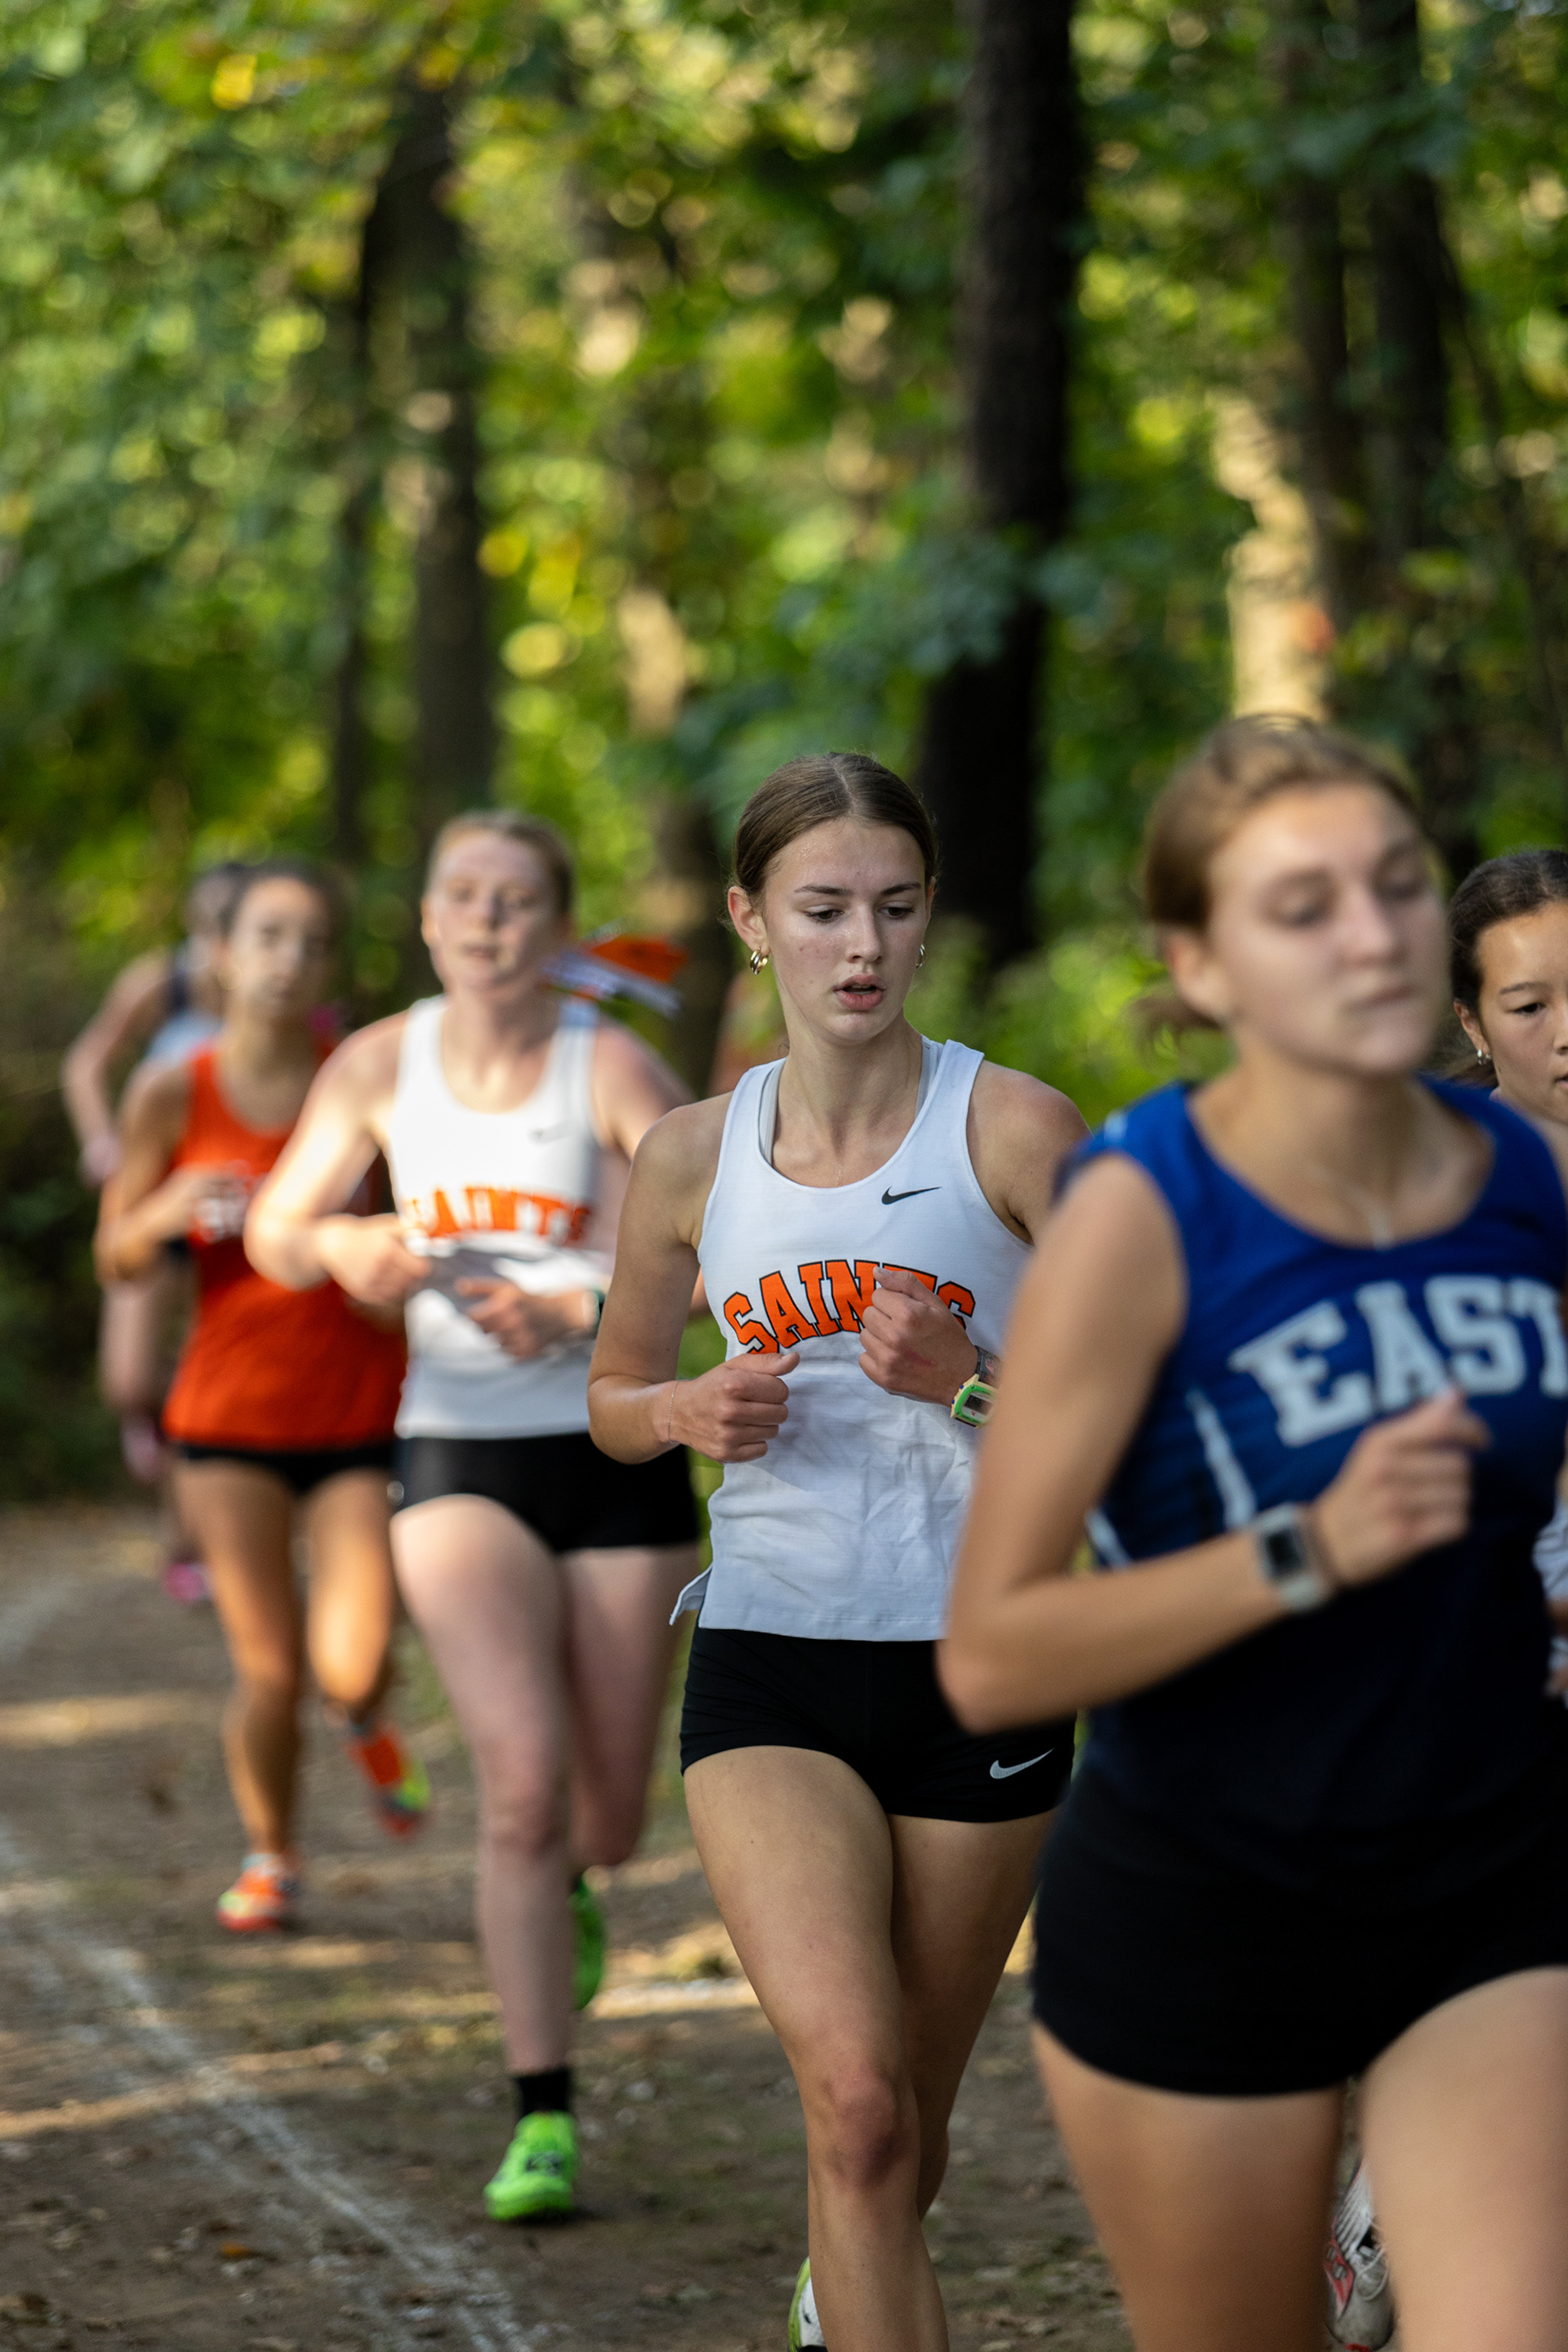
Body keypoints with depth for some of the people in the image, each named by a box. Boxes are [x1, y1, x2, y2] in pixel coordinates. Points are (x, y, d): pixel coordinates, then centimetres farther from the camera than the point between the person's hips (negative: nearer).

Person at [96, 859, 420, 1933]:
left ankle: (370, 1720, 30)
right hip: (230, 1419, 0)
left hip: (363, 1412, 0)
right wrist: (163, 1214, -19)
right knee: (269, 1671, -2)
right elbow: (118, 1259, 2)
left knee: (348, 1669, -9)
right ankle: (271, 1859, 26)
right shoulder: (174, 1094, -5)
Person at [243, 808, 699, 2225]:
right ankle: (543, 2121, -10)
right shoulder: (382, 1067, 1)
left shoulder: (611, 1069, -9)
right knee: (522, 1778, -18)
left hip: (618, 1447, 0)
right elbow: (276, 1235, 8)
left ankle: (570, 1894, 49)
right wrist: (341, 1244, -16)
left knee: (610, 1812, 9)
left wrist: (571, 1316, -29)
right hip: (458, 1455, 0)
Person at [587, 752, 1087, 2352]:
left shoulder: (1014, 1128, -6)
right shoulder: (692, 1157, 3)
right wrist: (688, 1412, -6)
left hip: (978, 1665, 0)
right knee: (855, 2100, -21)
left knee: (903, 2126, 14)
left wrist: (969, 1379, -21)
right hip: (767, 1669, 1)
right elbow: (615, 1399, 17)